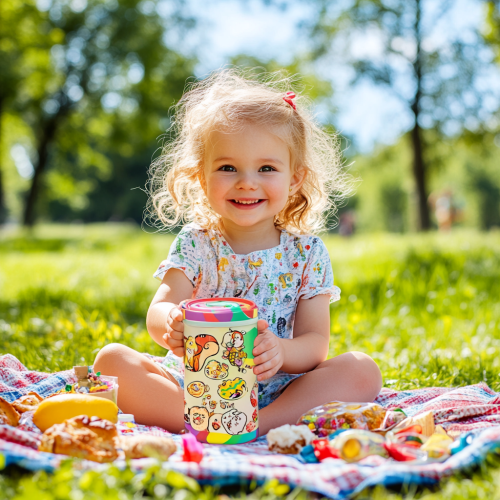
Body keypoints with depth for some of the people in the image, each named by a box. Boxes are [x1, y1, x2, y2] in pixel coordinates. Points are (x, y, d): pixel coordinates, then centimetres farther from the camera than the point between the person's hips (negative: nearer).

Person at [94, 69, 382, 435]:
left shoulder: (307, 253, 1)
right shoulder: (194, 245, 1)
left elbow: (316, 343, -5)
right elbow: (159, 311, -13)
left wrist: (280, 352, -30)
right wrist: (170, 325, -40)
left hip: (274, 392, 1)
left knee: (362, 370, -20)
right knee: (113, 358, -19)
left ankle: (263, 424, -36)